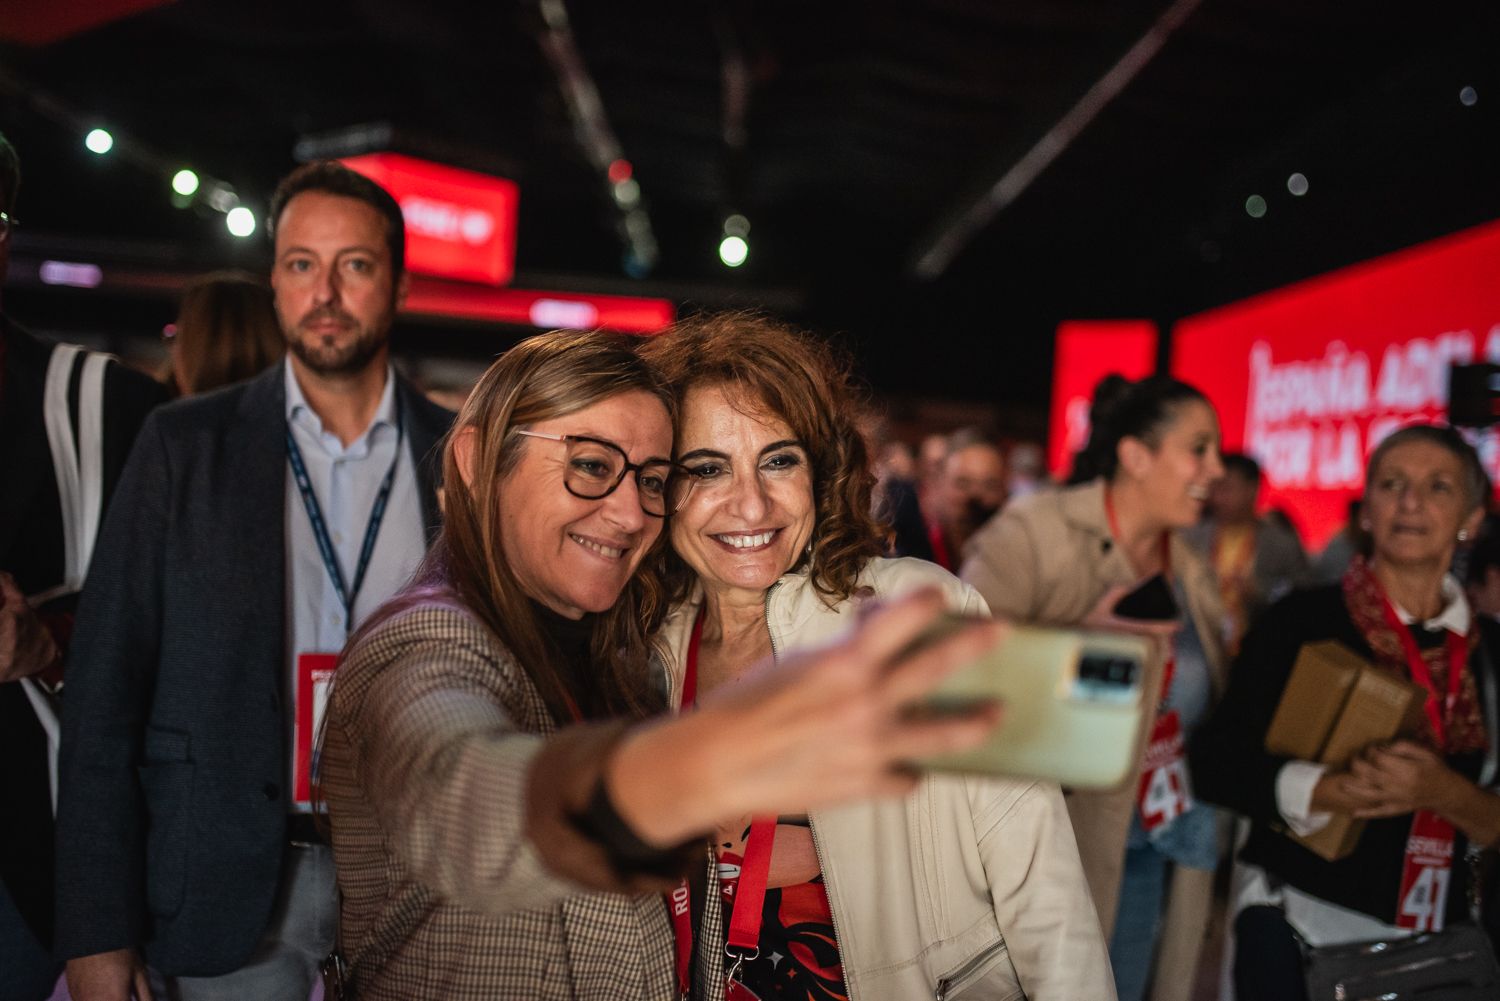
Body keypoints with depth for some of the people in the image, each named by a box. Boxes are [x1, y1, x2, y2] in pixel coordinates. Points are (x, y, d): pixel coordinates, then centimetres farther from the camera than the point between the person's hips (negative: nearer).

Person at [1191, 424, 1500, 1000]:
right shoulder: (1303, 622, -9)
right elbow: (1217, 764, -11)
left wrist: (1449, 794, -17)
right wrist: (1328, 791, -25)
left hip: (1438, 941, 4)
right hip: (1299, 930, -3)